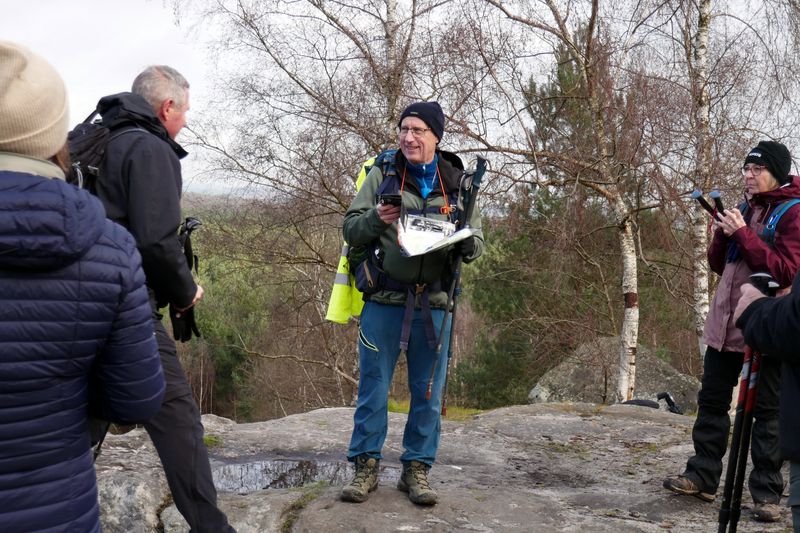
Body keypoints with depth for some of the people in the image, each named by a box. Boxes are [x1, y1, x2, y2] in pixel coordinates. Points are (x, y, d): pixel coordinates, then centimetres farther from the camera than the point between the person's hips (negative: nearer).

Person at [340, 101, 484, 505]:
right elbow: (351, 230, 2)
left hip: (433, 303, 2)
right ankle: (366, 467, 18)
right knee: (373, 387, 4)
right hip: (384, 299, -1)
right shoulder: (383, 173, 3)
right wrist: (375, 219, -19)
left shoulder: (457, 182, 7)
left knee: (428, 393, 8)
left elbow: (476, 246, 8)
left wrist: (466, 240, -16)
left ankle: (416, 469, 22)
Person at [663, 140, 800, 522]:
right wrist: (722, 235, -3)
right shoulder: (745, 208, 14)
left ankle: (766, 492, 10)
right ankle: (702, 476, 20)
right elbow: (718, 265, 16)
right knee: (711, 401, 10)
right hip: (725, 324, 7)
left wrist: (743, 233, -21)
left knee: (767, 412, 2)